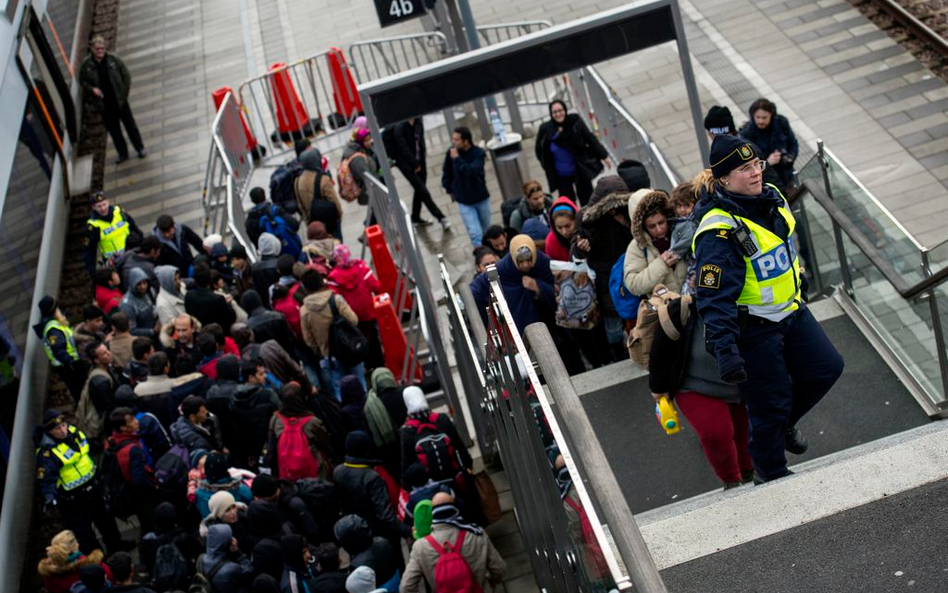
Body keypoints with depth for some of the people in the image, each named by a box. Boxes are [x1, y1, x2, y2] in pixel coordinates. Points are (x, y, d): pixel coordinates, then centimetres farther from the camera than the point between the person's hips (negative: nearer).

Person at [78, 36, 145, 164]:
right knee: (114, 130, 12)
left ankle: (140, 149, 26)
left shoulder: (113, 60, -10)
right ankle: (123, 154, 26)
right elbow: (82, 81, 3)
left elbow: (125, 74, 1)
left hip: (120, 100, -1)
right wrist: (92, 89, -14)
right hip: (104, 104, 1)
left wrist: (126, 89, -4)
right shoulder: (87, 66, -9)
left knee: (130, 124, 11)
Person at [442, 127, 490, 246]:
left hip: (481, 198, 0)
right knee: (475, 233, -7)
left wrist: (457, 159, -32)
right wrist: (449, 189, 8)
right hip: (464, 202, 0)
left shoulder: (478, 153, -17)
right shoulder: (451, 152, -12)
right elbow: (447, 171, 6)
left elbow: (471, 171, -34)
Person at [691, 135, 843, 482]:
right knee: (770, 404, 5)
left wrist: (800, 283, 30)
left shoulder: (771, 198, -2)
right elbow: (714, 298, -30)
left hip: (791, 311, 8)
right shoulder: (719, 230, -28)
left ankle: (785, 422, 39)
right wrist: (725, 350, -36)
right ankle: (772, 474, 30)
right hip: (752, 329, -8)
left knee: (827, 368, 13)